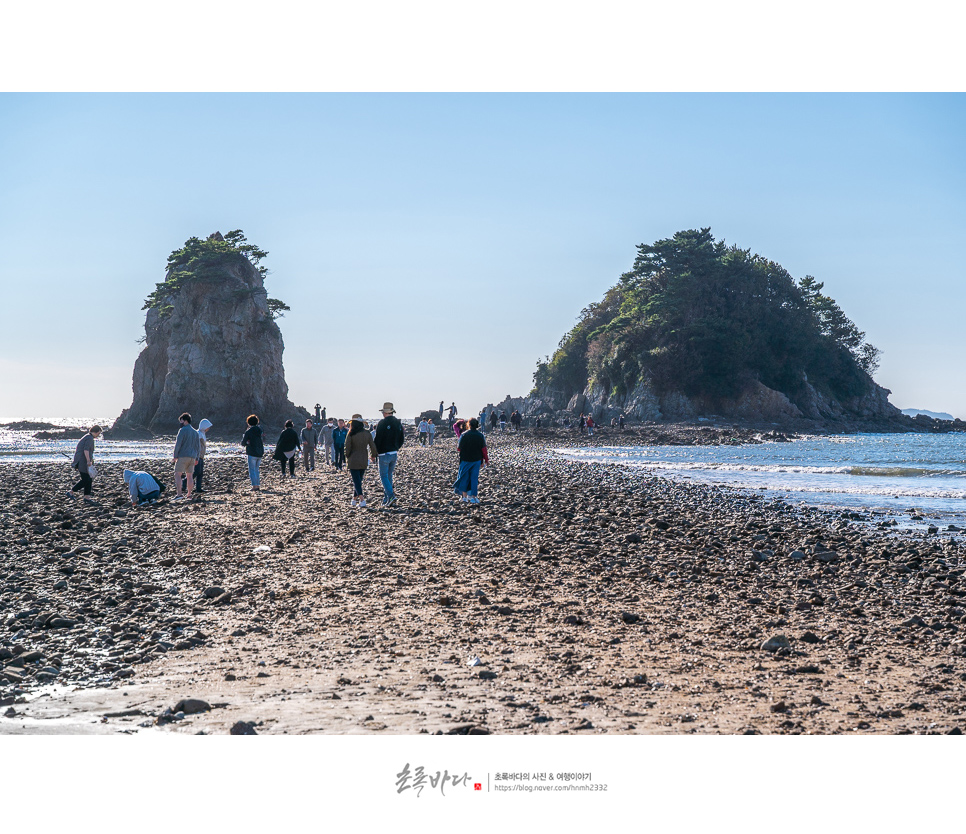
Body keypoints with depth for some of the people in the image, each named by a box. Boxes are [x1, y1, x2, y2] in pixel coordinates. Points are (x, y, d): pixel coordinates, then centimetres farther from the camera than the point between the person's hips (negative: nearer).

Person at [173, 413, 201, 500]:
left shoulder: (182, 430, -7)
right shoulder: (195, 432, 17)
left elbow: (178, 444, -12)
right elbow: (198, 446, 18)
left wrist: (175, 456, -7)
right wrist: (197, 458, 20)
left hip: (183, 456, -7)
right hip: (192, 457, 7)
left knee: (177, 474, -8)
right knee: (189, 476, 11)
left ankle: (179, 494, -20)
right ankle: (189, 494, 14)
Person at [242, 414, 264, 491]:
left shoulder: (248, 432, -11)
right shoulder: (260, 430, 4)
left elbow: (243, 443, -6)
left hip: (252, 453, -6)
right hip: (260, 453, 6)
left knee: (252, 470, -2)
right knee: (256, 469, 16)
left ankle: (254, 486, -10)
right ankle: (258, 485, 16)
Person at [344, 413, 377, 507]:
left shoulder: (351, 434, -12)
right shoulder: (367, 434, 0)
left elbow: (347, 447, -12)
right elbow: (373, 447, 4)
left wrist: (347, 458, 7)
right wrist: (373, 456, 23)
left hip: (353, 461, -4)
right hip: (364, 461, 4)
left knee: (356, 481, -2)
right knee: (358, 480, 17)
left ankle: (362, 500, -14)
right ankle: (354, 500, 24)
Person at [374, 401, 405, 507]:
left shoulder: (382, 423, -13)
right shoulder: (398, 423, 8)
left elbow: (378, 439, -14)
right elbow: (402, 439, 13)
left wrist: (375, 452, -2)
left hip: (384, 454, -6)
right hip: (394, 453, 6)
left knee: (384, 475, -1)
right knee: (389, 475, 14)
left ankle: (391, 495, -18)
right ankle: (386, 500, 16)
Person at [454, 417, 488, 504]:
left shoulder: (464, 435, -10)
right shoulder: (480, 435, -4)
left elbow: (459, 448, -5)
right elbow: (484, 449, -1)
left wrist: (457, 445, 18)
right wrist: (486, 459, 9)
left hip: (465, 460, -1)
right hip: (476, 460, 1)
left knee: (464, 477, 10)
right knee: (474, 478, 6)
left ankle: (464, 496, 13)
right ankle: (473, 497, 6)